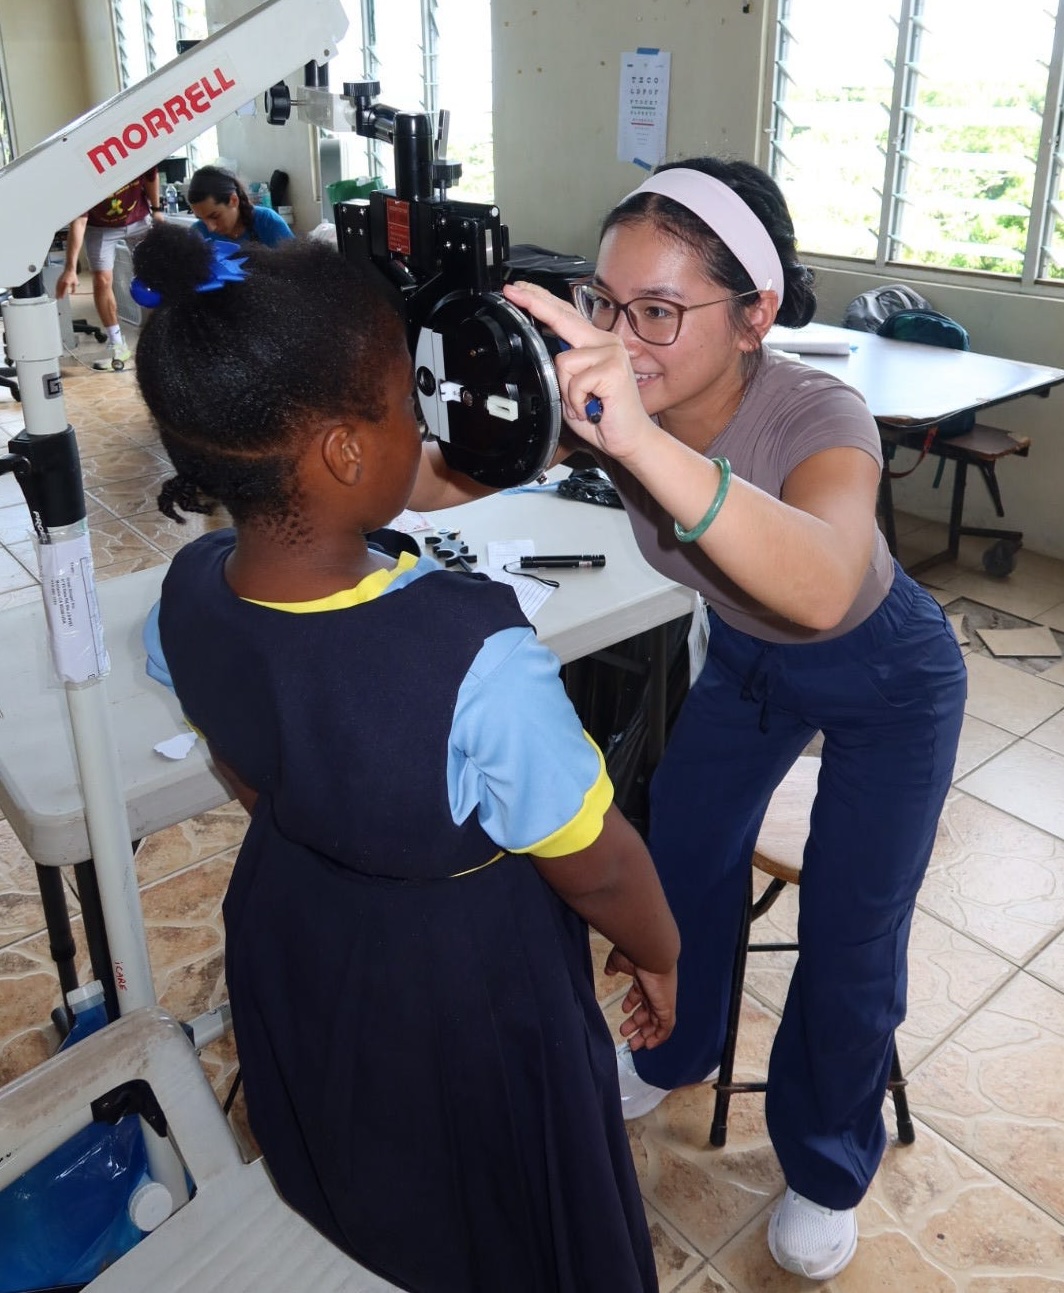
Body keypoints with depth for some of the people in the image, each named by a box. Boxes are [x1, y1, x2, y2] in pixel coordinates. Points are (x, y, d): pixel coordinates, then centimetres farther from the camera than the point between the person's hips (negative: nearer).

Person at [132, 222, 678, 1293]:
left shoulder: (186, 598, -20)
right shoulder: (478, 661, -39)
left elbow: (253, 785, 0)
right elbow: (598, 869, -23)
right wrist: (657, 953, -2)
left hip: (289, 936, 6)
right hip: (465, 978, -5)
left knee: (355, 1185, 36)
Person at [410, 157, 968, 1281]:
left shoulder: (817, 417, -39)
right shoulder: (596, 391, -24)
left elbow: (823, 589, -59)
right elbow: (440, 483, -24)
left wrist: (641, 439, -72)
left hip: (886, 680, -4)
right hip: (745, 660, 5)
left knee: (849, 938, 0)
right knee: (679, 861, 11)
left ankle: (826, 1170, 31)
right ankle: (678, 1052, 44)